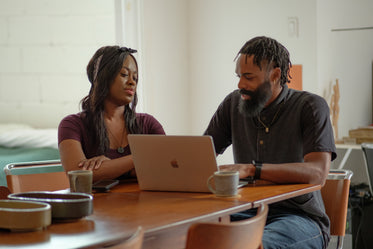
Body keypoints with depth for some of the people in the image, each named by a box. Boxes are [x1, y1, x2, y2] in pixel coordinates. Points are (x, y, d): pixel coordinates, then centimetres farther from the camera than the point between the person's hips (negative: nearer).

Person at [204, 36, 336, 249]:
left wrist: (251, 169, -32)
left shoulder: (311, 106, -7)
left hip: (299, 217, -4)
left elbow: (318, 173, -22)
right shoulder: (233, 104, 9)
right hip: (247, 211, 4)